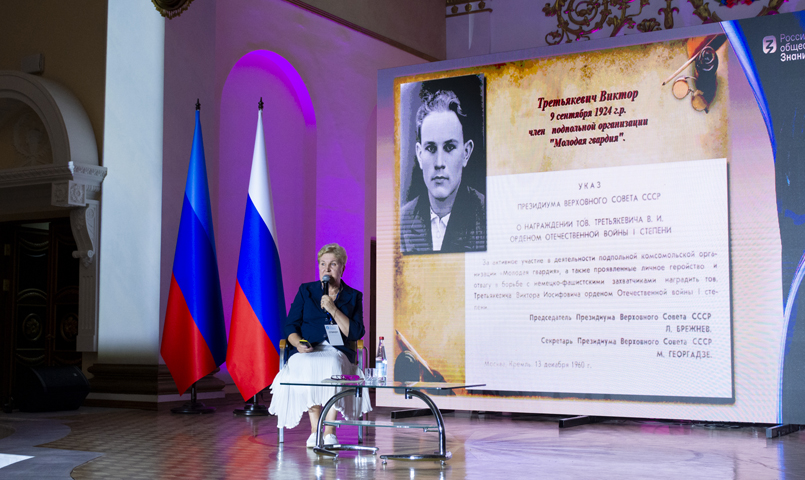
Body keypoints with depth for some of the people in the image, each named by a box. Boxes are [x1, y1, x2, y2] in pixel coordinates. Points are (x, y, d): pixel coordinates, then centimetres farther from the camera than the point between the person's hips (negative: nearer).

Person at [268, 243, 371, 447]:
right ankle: (315, 430, -31)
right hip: (306, 352, 0)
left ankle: (330, 433, -34)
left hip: (337, 352, 0)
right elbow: (291, 326, 9)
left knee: (332, 367, -37)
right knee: (309, 369, -36)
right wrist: (299, 343, -13)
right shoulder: (306, 291, 15)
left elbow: (356, 333, 2)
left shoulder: (353, 296, 15)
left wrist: (334, 310, -8)